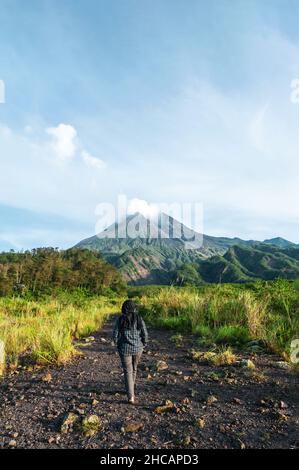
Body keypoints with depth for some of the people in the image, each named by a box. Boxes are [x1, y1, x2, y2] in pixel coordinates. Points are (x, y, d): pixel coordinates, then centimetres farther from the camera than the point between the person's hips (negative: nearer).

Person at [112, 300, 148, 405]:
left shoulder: (120, 319, -9)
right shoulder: (139, 319, -8)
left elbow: (115, 335, -7)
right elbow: (145, 334, -9)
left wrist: (118, 345, 11)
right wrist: (142, 345, 8)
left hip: (125, 349, -2)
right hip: (137, 348, 2)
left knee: (128, 372, 10)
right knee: (134, 369, 25)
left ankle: (131, 397, 2)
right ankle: (130, 390, 42)